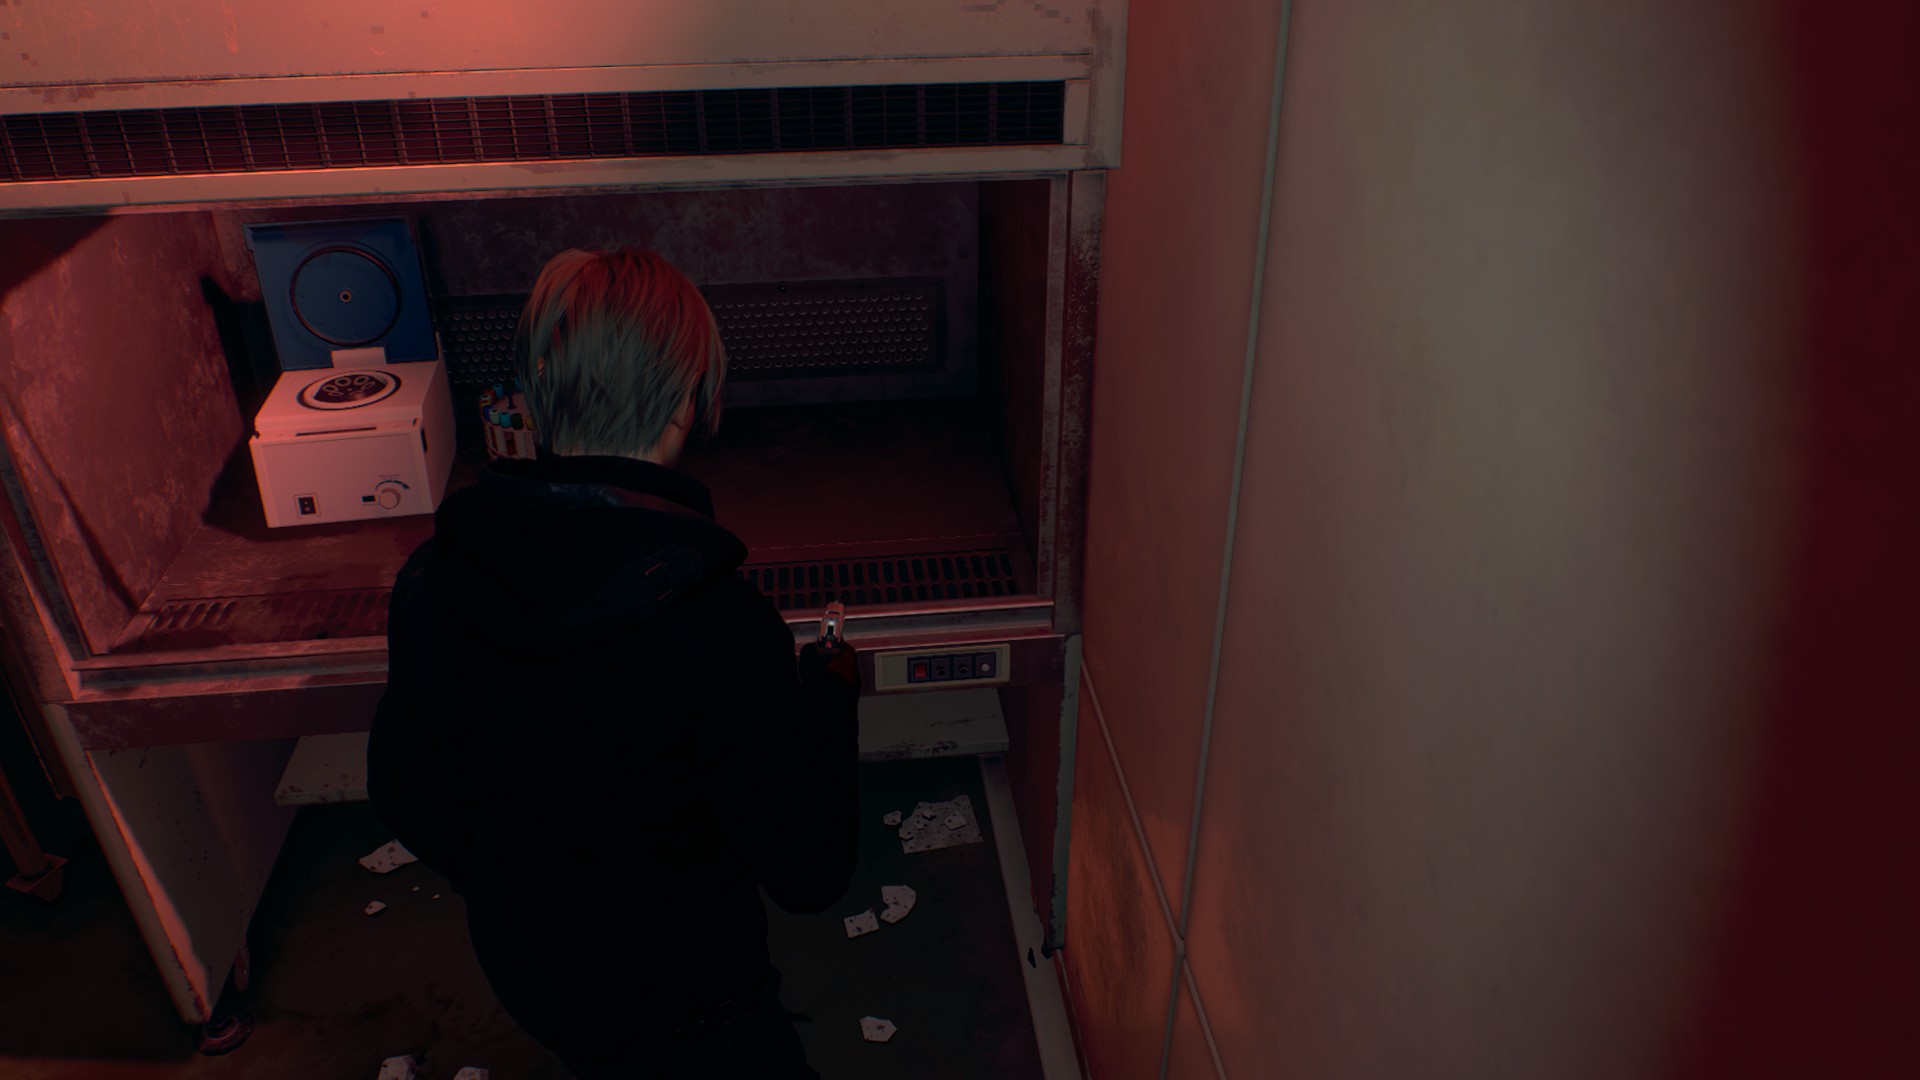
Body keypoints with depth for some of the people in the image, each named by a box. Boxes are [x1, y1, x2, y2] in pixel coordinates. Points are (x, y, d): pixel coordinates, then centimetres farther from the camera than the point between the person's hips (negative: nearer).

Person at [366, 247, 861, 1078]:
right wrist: (830, 689, -6)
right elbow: (810, 872, -21)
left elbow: (402, 798, 1)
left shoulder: (428, 581, -15)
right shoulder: (722, 629, -34)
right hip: (684, 1010, -6)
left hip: (520, 973, 6)